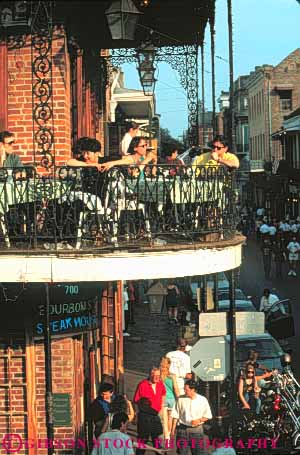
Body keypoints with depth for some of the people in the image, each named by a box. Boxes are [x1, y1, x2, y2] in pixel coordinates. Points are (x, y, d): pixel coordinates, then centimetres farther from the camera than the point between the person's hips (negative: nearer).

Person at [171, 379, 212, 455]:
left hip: (197, 429, -1)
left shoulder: (202, 400, -3)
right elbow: (175, 415, 5)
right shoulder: (181, 399, -1)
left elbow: (208, 416, 4)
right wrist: (173, 430, 3)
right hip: (182, 429, 1)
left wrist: (199, 420, -14)